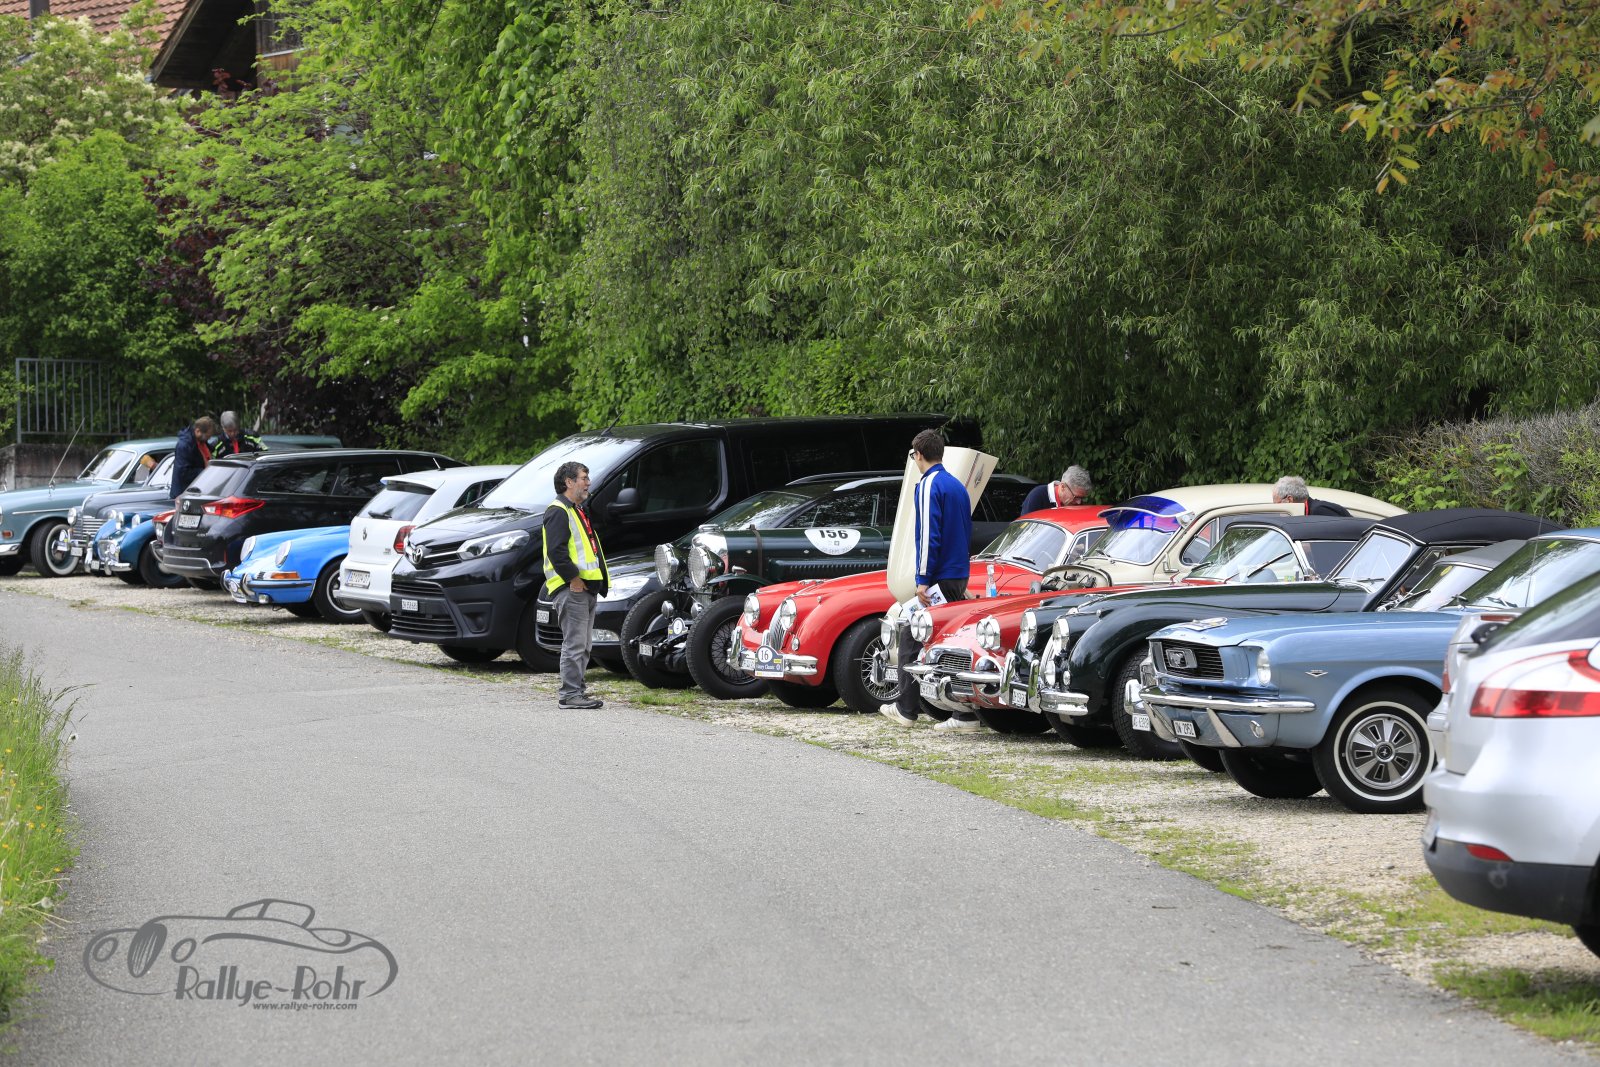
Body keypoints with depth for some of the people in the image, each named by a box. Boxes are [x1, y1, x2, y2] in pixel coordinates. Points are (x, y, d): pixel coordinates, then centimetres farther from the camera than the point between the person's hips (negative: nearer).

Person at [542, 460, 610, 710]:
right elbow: (556, 550, -21)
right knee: (574, 643, -11)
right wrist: (573, 578, -21)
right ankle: (570, 694, -10)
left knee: (583, 644, 13)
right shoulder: (558, 511, -11)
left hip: (586, 588, 11)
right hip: (571, 589, -11)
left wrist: (598, 581, 19)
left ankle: (576, 689, 19)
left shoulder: (577, 511, 23)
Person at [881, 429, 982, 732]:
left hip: (939, 579, -8)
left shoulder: (929, 485, -11)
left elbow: (928, 535, -18)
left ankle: (905, 709, 6)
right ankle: (968, 713, 3)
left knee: (911, 639, 2)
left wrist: (923, 580, -19)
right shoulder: (957, 485, 16)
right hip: (960, 576, 8)